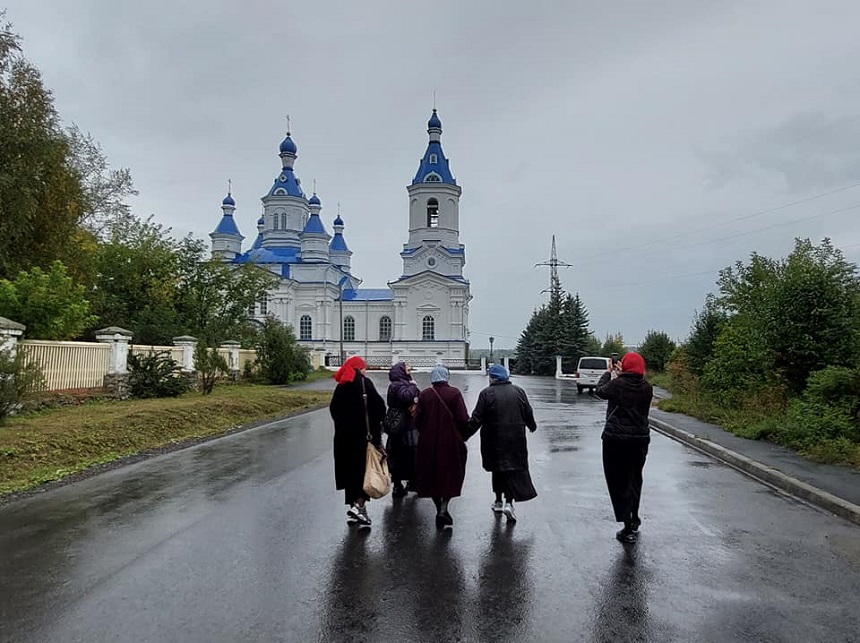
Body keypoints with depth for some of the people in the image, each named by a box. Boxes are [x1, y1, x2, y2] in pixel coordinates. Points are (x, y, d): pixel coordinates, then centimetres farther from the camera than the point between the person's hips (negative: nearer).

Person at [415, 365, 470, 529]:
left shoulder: (424, 395, -2)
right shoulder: (454, 393, -9)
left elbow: (417, 420, 0)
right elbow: (463, 419, -12)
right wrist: (462, 435, 5)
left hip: (428, 443, 2)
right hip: (451, 441, -2)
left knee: (431, 474, 15)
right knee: (451, 474, 9)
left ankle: (439, 508, 20)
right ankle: (443, 510, -4)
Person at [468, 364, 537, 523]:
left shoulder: (486, 394, -9)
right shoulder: (518, 391, 2)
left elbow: (476, 419, -12)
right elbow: (528, 414, 10)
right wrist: (532, 427, 29)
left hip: (494, 441, -1)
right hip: (516, 439, 1)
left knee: (497, 468, 15)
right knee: (515, 469, 4)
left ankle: (498, 501, 26)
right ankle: (509, 503, -9)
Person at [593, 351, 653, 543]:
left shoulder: (617, 384, -14)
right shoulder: (646, 388, -2)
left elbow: (599, 391, 4)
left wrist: (608, 373, 17)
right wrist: (621, 376, 16)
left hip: (616, 439, -5)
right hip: (640, 439, 5)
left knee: (619, 482, 2)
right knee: (635, 479, 22)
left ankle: (628, 528, 0)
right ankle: (634, 519, 37)